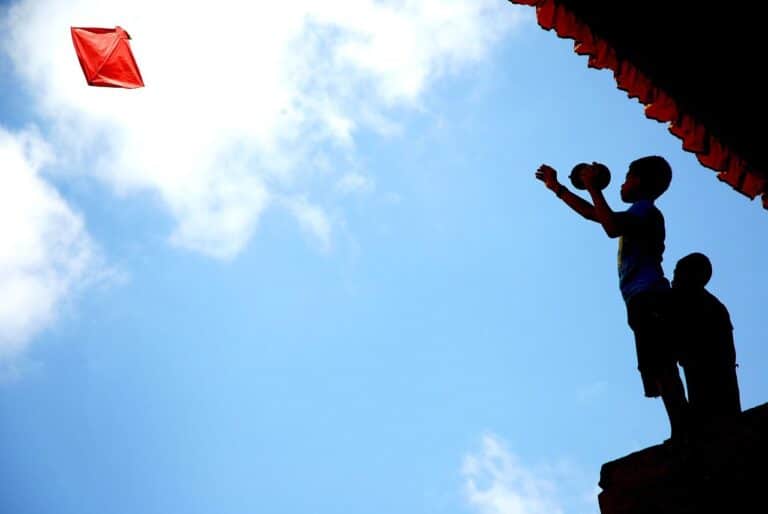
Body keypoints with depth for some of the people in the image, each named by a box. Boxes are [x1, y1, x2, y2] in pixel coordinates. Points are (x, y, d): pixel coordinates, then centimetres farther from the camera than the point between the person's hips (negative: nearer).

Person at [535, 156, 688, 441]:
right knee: (660, 371, 0)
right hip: (645, 301, 10)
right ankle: (682, 434, -7)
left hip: (648, 299, -10)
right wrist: (557, 187, 44)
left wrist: (592, 187, -14)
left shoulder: (645, 209, 0)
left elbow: (612, 227, -22)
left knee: (661, 370, -20)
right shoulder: (639, 214, 30)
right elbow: (592, 213, 40)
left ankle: (682, 434, -28)